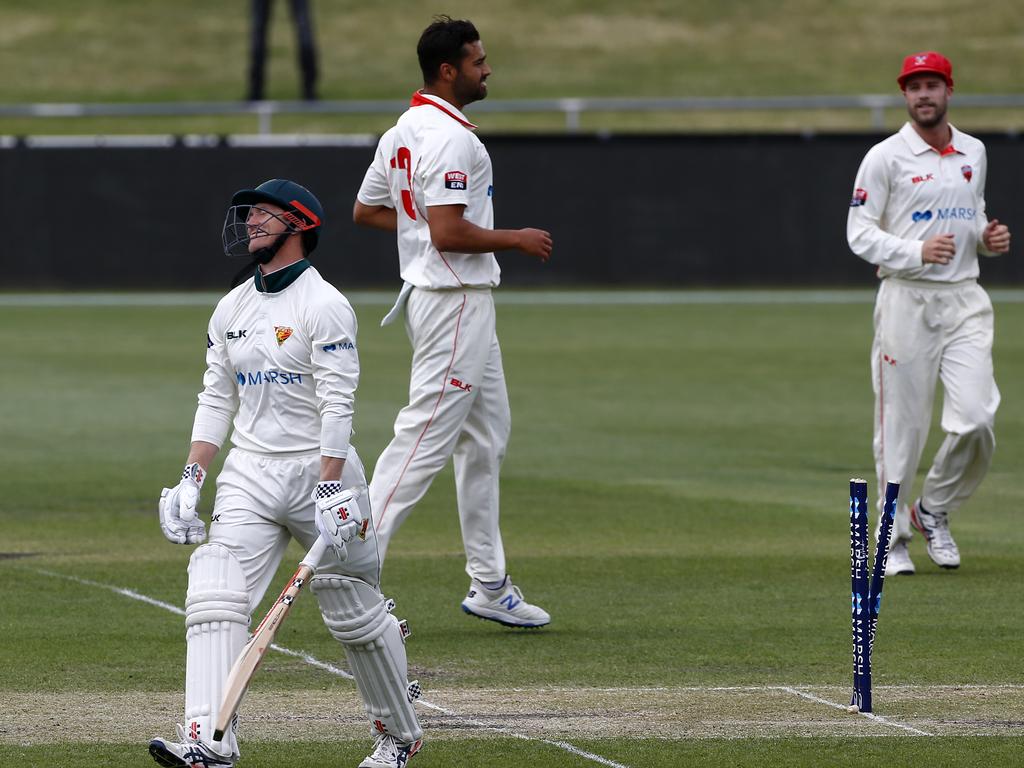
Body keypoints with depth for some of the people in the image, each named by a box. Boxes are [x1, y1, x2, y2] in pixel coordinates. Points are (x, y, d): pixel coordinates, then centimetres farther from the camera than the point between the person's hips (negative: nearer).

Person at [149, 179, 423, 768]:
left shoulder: (323, 305, -10)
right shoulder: (232, 309, 12)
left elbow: (337, 406, -15)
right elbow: (216, 401, 14)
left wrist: (331, 492, -23)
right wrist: (191, 480, 4)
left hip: (319, 469, -6)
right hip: (249, 476, 6)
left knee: (355, 614, 4)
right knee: (213, 599, -13)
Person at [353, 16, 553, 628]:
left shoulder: (402, 133, 12)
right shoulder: (450, 137, -19)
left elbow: (365, 211, 20)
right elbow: (448, 234, -26)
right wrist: (515, 240, -13)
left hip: (441, 297, 11)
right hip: (456, 298, -11)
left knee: (487, 437, 16)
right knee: (425, 439, -9)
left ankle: (489, 585, 20)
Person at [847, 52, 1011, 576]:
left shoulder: (974, 153, 14)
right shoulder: (886, 157, -3)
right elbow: (859, 233, -6)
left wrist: (989, 237, 5)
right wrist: (917, 252, -20)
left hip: (965, 300, 4)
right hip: (907, 299, -4)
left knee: (976, 420, -10)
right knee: (901, 424, -2)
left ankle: (934, 510, 13)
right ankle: (892, 537, 11)